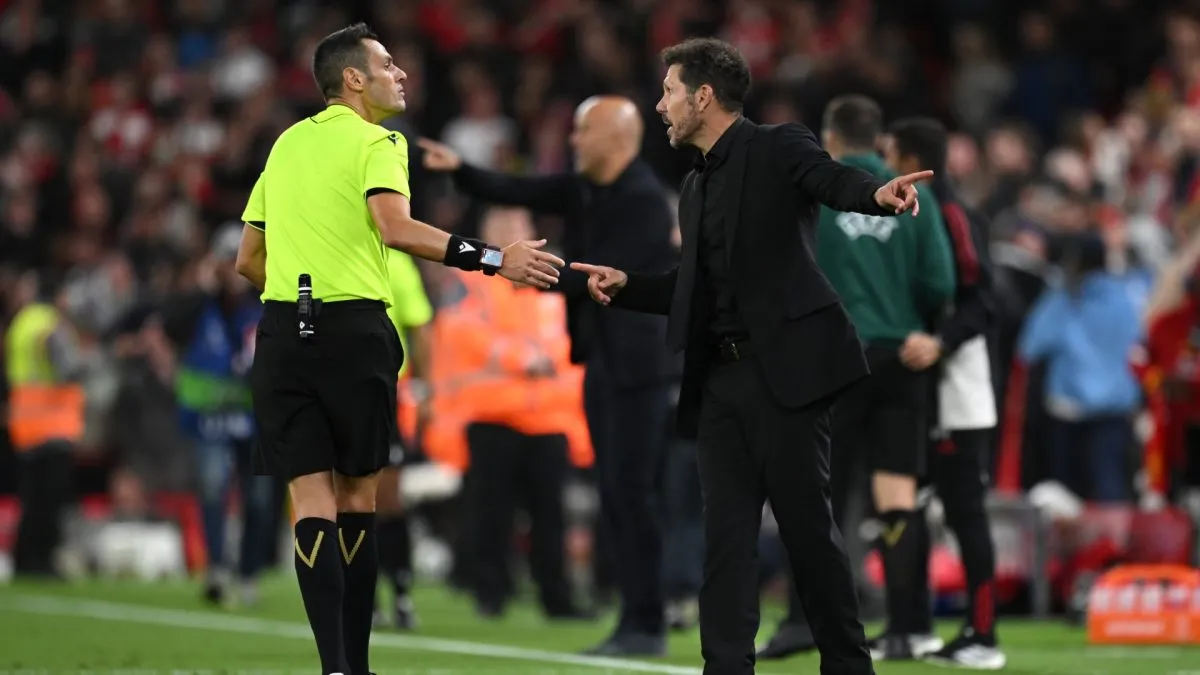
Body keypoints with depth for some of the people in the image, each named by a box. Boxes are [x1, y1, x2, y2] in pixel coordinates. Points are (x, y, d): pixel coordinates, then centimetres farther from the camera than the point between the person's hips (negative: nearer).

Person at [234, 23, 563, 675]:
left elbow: (249, 260, 19)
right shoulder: (375, 142, -2)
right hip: (353, 330, -4)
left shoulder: (287, 143, 17)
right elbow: (396, 228, -21)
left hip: (283, 329, 4)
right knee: (356, 499, 7)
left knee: (313, 499, -1)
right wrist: (495, 259, -23)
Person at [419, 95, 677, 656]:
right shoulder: (585, 190, 11)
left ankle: (647, 626, -7)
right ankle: (635, 619, 11)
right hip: (600, 359, 9)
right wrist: (459, 170, -3)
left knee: (633, 490, -9)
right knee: (614, 494, 8)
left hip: (637, 362, -9)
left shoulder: (645, 200, -14)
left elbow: (604, 272, -20)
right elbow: (520, 193, 8)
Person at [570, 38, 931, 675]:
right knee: (725, 534, 2)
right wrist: (626, 285, 12)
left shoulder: (779, 149, -3)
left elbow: (836, 182, -22)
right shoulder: (696, 188, 20)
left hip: (784, 367, -7)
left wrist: (879, 194, -43)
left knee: (807, 524, -2)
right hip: (719, 379, 7)